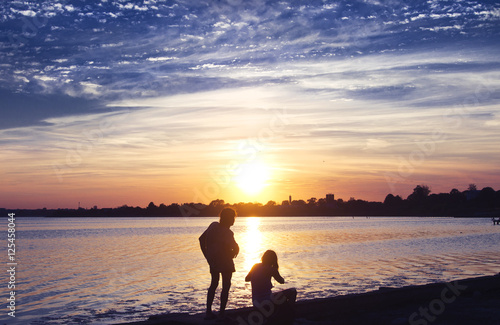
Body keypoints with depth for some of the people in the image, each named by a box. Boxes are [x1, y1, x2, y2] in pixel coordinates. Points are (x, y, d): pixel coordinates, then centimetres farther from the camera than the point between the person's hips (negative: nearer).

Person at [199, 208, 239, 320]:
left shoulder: (213, 225, 1)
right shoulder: (227, 232, -20)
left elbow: (201, 239, 8)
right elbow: (235, 248, -31)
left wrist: (207, 256, 12)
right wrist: (233, 253, -6)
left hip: (212, 260, 7)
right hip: (225, 262, -7)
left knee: (213, 284, 19)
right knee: (226, 286, 7)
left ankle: (208, 312, 16)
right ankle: (222, 313, 7)